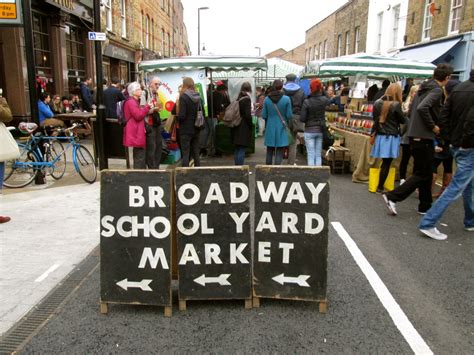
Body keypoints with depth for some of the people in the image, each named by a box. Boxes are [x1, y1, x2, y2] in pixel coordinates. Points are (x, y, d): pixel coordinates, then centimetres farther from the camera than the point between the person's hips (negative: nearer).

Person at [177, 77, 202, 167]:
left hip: (186, 130, -5)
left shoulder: (183, 97, -13)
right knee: (196, 153, 13)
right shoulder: (198, 97, 4)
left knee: (185, 154, 0)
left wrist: (177, 118, 2)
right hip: (196, 129, 5)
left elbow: (181, 116, -17)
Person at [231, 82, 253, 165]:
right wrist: (250, 125, -3)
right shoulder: (247, 99, -12)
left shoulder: (238, 99, 10)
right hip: (244, 129, -7)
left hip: (237, 128, 8)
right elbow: (248, 115, -16)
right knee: (242, 150, -5)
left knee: (237, 149, 14)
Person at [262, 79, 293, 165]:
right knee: (279, 153, 2)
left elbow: (263, 115, 1)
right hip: (281, 128, -2)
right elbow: (289, 115, -8)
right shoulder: (286, 99, -10)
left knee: (269, 152, 14)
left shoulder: (267, 99, -3)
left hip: (270, 128, 3)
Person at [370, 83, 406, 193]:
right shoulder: (396, 105, -13)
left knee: (384, 162, 12)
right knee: (386, 164, 0)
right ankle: (380, 187, 4)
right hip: (391, 137, -5)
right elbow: (403, 120, -2)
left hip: (380, 136, 5)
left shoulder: (378, 103, 4)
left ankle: (379, 185, 14)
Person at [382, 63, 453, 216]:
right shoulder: (437, 90, -13)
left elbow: (412, 110, 19)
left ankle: (425, 206, 24)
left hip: (415, 135, 9)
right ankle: (392, 196, -8)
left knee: (424, 172, 16)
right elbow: (422, 108, -28)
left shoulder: (423, 87, 13)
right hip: (424, 137, -9)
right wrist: (433, 126, -18)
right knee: (423, 174, -2)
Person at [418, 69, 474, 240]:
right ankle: (428, 224, -2)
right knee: (456, 187, -3)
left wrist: (450, 138, 8)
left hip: (456, 145, 8)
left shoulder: (459, 88, 6)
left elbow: (444, 116, 5)